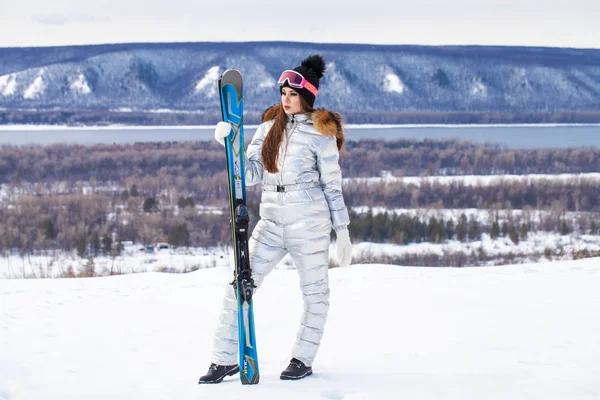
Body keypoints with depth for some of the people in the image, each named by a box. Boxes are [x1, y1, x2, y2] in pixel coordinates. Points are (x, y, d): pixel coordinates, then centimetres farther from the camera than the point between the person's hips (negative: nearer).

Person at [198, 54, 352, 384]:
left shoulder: (320, 133, -5)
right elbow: (251, 175, 5)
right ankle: (225, 359, 5)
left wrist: (342, 231, -3)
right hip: (271, 223, 5)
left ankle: (303, 359, 21)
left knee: (314, 291, 7)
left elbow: (333, 185, -3)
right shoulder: (270, 127, 8)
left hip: (309, 223, -4)